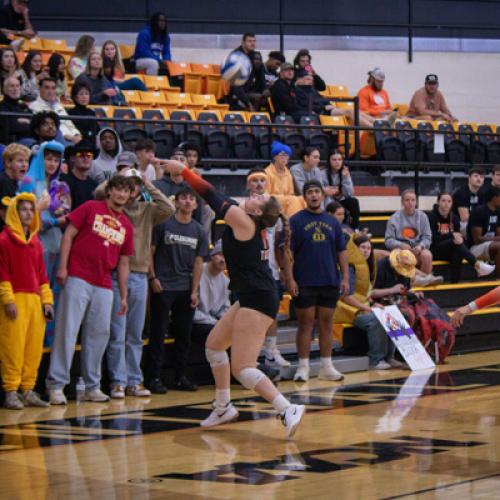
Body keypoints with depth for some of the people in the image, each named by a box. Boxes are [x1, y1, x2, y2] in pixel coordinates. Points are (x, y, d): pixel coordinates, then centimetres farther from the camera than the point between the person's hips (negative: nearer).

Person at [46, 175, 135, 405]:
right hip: (77, 280, -5)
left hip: (104, 286, 5)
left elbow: (123, 263, 18)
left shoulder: (126, 226, 15)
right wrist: (62, 267, -11)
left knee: (99, 334, 4)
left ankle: (92, 387, 13)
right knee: (67, 331, -7)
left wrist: (124, 296, 15)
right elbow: (69, 235, -1)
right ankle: (56, 385, -4)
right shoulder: (90, 208, 3)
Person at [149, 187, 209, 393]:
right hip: (163, 287, -4)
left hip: (186, 289, 4)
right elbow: (150, 251, -1)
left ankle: (181, 377, 15)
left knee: (184, 334, 7)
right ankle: (154, 378, 1)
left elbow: (198, 262, 8)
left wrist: (194, 291, 1)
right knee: (158, 333, -2)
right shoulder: (164, 224, -2)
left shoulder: (199, 231, 9)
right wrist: (153, 278, -9)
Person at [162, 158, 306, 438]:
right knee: (214, 344, 24)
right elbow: (217, 200, 21)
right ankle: (224, 408, 32)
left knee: (242, 369, -13)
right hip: (252, 299, 11)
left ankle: (288, 410, -19)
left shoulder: (243, 221, -13)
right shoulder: (253, 228, 11)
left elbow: (212, 196, -9)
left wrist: (184, 171, -1)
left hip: (257, 302, -11)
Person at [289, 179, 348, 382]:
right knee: (306, 323, 0)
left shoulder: (332, 221, 9)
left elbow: (341, 251, 11)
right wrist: (290, 279, -11)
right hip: (305, 283, -4)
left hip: (330, 282, 4)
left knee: (326, 323, 8)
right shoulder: (296, 221, -2)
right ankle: (303, 367, 4)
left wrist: (345, 277, 3)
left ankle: (326, 366, 14)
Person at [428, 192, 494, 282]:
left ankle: (455, 282, -38)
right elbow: (434, 238, -13)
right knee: (455, 242, -32)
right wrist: (452, 235, -17)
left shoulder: (454, 217, 11)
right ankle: (477, 265, -39)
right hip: (435, 250, -4)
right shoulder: (432, 217, -5)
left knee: (458, 255, -33)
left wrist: (459, 238, -18)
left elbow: (459, 235, 6)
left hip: (450, 251, 4)